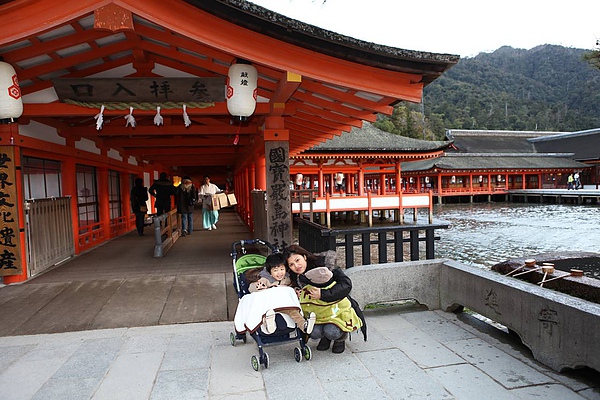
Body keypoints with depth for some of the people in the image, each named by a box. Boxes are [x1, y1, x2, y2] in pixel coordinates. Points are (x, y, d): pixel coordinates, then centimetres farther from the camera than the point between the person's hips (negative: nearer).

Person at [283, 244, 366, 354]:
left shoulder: (323, 264, -21)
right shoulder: (297, 279, -3)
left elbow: (346, 284, -26)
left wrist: (323, 294, -33)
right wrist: (296, 295, -9)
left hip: (338, 311, -4)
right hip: (317, 314, 4)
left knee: (331, 332, -26)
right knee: (314, 333, -21)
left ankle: (341, 338, 11)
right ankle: (325, 337, 15)